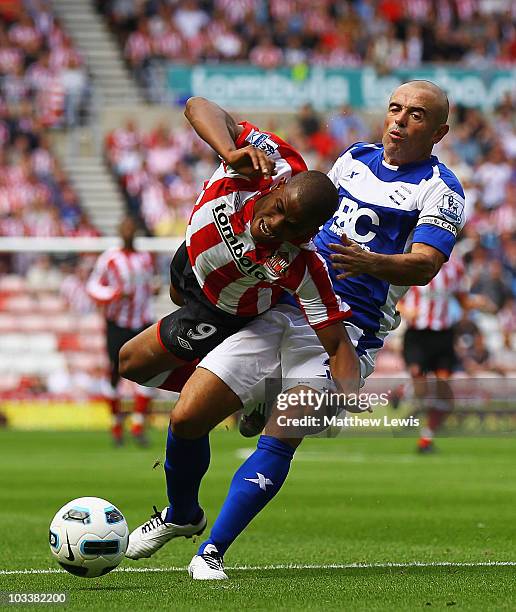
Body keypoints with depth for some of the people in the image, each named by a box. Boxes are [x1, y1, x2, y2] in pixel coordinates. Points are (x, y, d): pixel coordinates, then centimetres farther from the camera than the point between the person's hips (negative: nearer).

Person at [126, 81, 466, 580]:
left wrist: (368, 262, -35)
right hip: (280, 308, 5)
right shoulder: (354, 158, 17)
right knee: (186, 417, -2)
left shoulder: (439, 189, -2)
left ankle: (212, 552, -11)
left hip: (344, 328, -5)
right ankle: (179, 514, 24)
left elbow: (424, 265, -18)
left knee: (279, 441, -20)